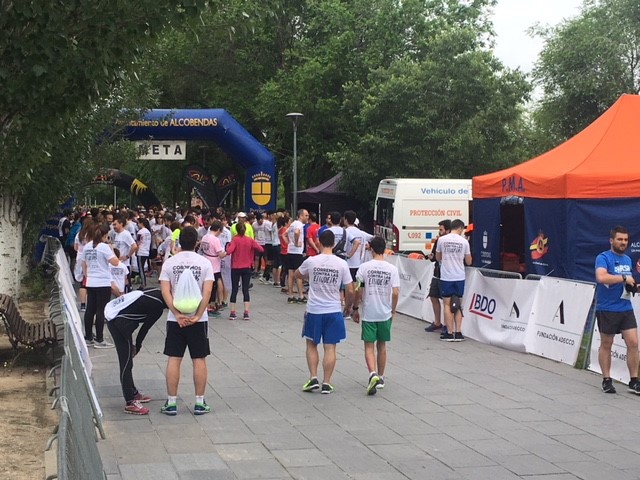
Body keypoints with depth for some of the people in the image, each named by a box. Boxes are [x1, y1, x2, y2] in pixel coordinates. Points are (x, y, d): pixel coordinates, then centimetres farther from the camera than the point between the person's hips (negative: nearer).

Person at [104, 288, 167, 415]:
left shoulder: (158, 293, 8)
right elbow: (145, 327, -9)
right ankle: (130, 403, -2)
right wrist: (137, 346, 7)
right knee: (126, 363, -5)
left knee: (127, 362, 20)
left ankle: (133, 393, 32)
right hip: (119, 322, -10)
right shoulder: (157, 307, -18)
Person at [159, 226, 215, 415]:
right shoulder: (204, 263, -3)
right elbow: (207, 292, -11)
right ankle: (200, 403, 9)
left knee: (174, 359, 5)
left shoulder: (169, 263, -1)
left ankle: (171, 403, 7)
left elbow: (165, 291, -9)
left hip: (175, 319, 1)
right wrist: (197, 316, -11)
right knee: (199, 359, 6)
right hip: (198, 319, -1)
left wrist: (178, 315, -12)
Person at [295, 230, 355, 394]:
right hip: (334, 311, 0)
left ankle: (313, 379, 10)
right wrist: (349, 304, 16)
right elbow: (350, 291, -3)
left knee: (311, 345, 16)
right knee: (330, 348, 6)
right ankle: (326, 383, 7)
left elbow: (296, 275, 14)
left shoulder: (310, 261, -7)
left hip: (314, 311, 0)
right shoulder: (342, 264, -7)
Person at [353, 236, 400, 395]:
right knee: (382, 346, 16)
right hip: (385, 314, 2)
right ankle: (381, 378, 25)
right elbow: (395, 292, -8)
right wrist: (393, 310, 7)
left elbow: (358, 290, -9)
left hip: (368, 313, -2)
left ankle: (373, 374, -20)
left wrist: (355, 308, 5)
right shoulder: (392, 269, -5)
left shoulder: (364, 267, -8)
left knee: (369, 346, 3)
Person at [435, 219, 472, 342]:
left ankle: (450, 333, 2)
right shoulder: (464, 241, -2)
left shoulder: (442, 240, -3)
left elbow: (438, 258, 10)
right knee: (458, 305, 10)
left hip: (446, 276, -1)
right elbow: (468, 262, 6)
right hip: (459, 277, 1)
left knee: (447, 304, 4)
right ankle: (458, 332, 7)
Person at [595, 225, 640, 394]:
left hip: (626, 308, 6)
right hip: (607, 309, -6)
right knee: (606, 344, 5)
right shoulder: (603, 258, -10)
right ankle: (607, 380, 15)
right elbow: (601, 277, -28)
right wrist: (623, 278, -23)